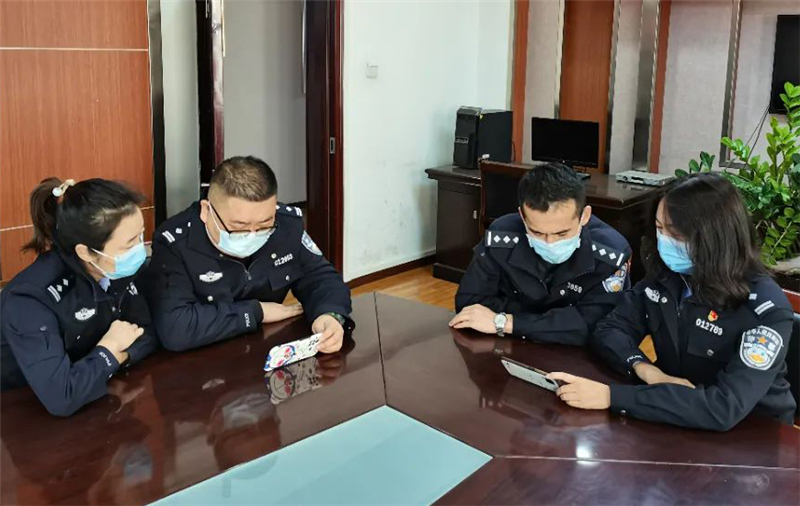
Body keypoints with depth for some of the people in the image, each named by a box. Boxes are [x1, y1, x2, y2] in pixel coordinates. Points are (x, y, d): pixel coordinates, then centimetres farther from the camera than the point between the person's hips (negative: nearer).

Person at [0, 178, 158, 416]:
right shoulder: (30, 299, -27)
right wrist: (110, 348, -21)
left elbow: (147, 333, -2)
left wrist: (120, 355, -21)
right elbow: (61, 397, -36)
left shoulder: (117, 269, -9)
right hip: (29, 417, -4)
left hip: (98, 403, 4)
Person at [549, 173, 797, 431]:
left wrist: (612, 396, -37)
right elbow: (610, 330, -1)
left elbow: (725, 408, -32)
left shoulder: (765, 308, -22)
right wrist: (645, 369, -22)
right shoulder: (664, 276, -5)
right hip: (677, 424, 5)